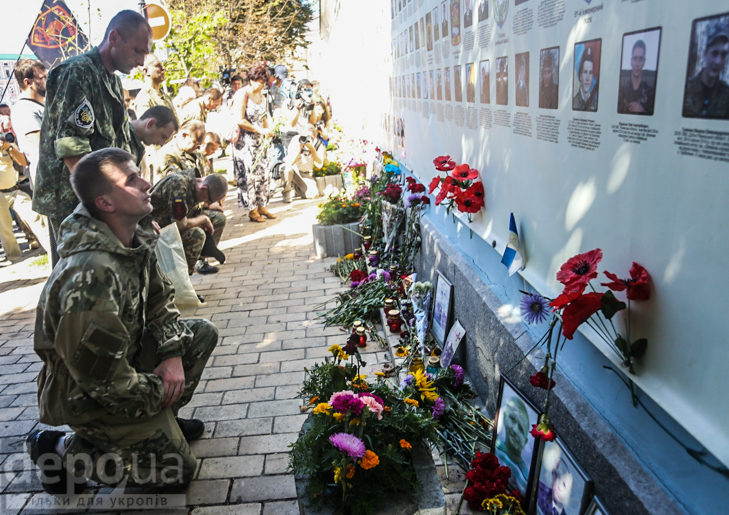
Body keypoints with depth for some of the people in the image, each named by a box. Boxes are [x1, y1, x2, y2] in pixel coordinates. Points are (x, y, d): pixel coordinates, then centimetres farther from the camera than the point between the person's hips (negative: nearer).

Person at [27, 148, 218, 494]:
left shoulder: (135, 242, -7)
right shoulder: (92, 277, -35)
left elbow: (160, 297, 5)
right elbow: (103, 380, -31)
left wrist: (173, 354, -10)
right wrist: (159, 391, -14)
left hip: (127, 359, 8)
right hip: (87, 398, -8)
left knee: (202, 333, 2)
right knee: (178, 467, -4)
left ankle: (161, 419, 13)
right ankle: (60, 449, 6)